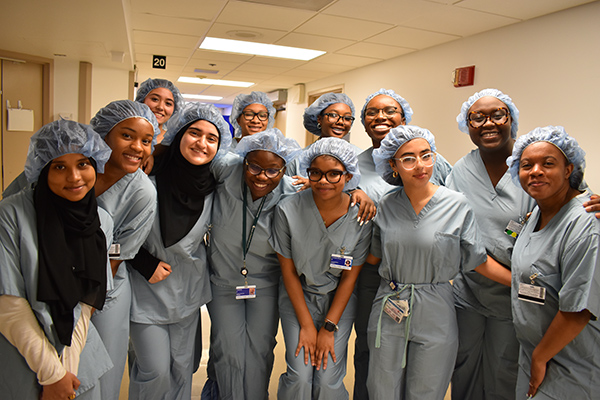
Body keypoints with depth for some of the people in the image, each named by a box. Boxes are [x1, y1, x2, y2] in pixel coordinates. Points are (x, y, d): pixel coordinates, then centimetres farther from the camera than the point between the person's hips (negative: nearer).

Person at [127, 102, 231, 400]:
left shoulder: (213, 186, -4)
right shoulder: (149, 175, -17)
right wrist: (145, 263, -13)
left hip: (188, 288, 4)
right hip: (147, 287, -3)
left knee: (183, 366, 15)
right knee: (156, 370, 1)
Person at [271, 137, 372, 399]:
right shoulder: (288, 210, -17)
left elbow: (350, 276, -7)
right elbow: (288, 271, -9)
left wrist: (329, 328, -8)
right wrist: (306, 325, -8)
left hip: (339, 299, 1)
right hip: (297, 295, 0)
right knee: (299, 376, -8)